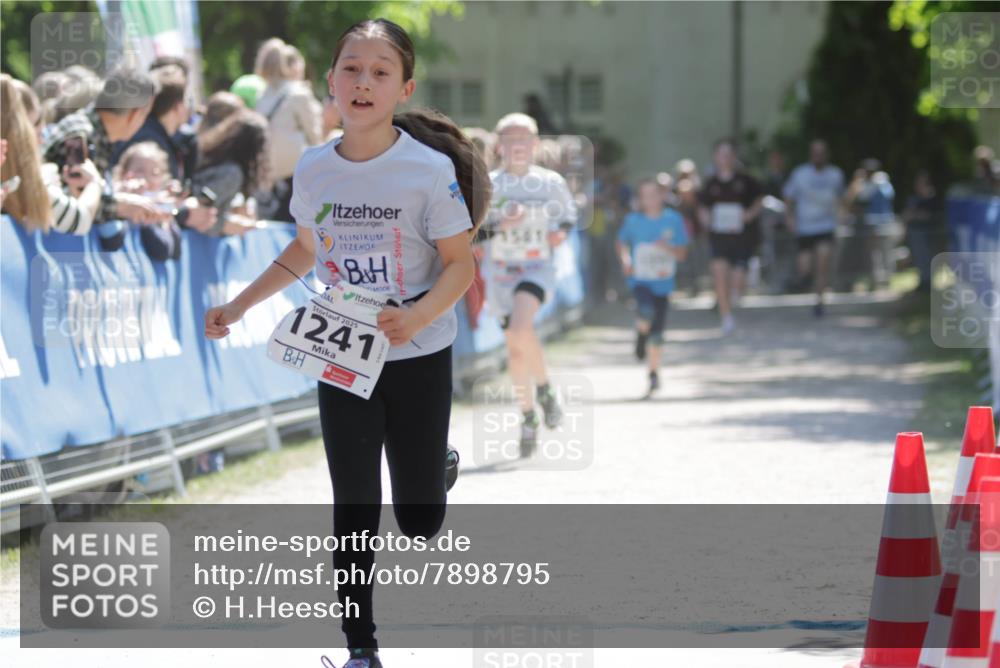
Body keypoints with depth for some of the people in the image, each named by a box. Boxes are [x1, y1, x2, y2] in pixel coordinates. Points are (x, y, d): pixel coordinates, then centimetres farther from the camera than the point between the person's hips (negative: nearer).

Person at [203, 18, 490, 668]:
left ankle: (437, 465, 44)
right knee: (355, 512, 1)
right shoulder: (313, 169, -3)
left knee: (420, 521, 7)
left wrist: (419, 315, -30)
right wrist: (238, 306, 9)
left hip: (418, 359, -2)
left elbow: (460, 264, -12)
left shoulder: (431, 169, -16)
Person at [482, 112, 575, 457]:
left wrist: (562, 231, -3)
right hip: (500, 270, 2)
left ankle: (544, 387, -6)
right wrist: (498, 225, -20)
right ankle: (528, 418, 21)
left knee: (520, 327, -29)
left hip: (538, 268, -2)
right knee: (515, 348, 5)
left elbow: (568, 214, 18)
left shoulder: (552, 182, 2)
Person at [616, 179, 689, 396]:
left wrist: (668, 248, -18)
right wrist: (625, 261, -3)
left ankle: (654, 376, 17)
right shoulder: (633, 220, -1)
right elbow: (622, 243, 15)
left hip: (662, 281, 1)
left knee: (656, 333, 2)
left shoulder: (673, 220, -1)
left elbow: (682, 253, 2)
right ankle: (641, 333, 5)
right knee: (647, 311, -30)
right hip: (640, 280, -1)